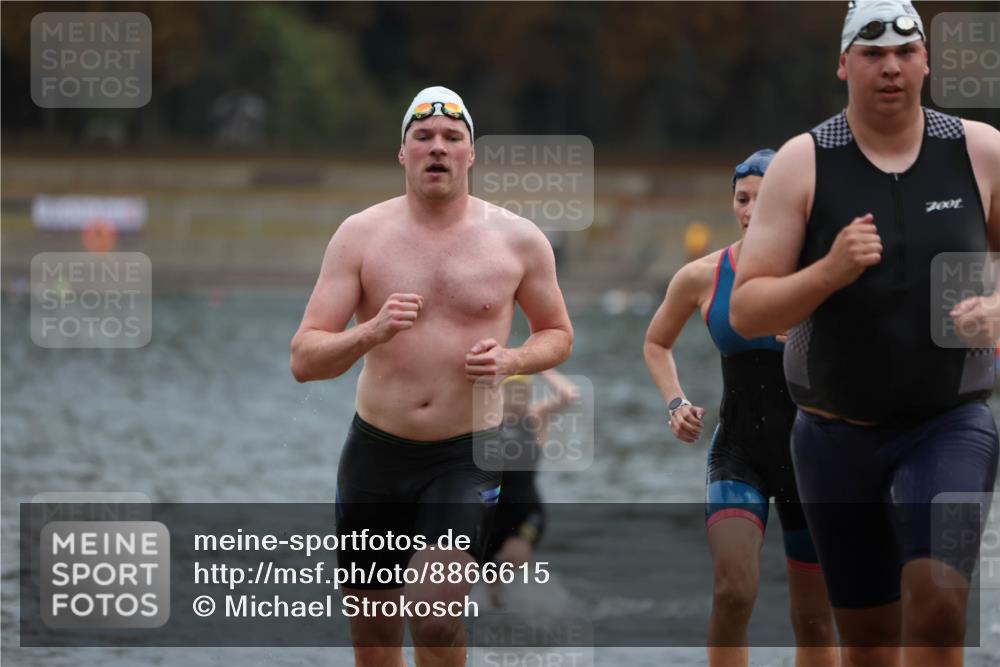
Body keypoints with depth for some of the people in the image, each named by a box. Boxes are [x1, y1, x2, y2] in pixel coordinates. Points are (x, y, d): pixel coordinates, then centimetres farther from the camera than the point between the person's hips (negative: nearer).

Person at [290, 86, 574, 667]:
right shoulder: (360, 235, -2)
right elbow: (304, 360, -5)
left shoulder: (518, 240, 0)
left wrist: (509, 360, -8)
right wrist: (371, 332, -25)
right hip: (375, 451, 2)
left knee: (437, 611, -23)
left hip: (467, 458, -2)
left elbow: (558, 334, 15)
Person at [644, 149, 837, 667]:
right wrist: (676, 403, 2)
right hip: (738, 454, 0)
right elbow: (656, 343, 18)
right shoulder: (702, 277, -1)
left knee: (814, 622, 7)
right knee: (733, 591, -23)